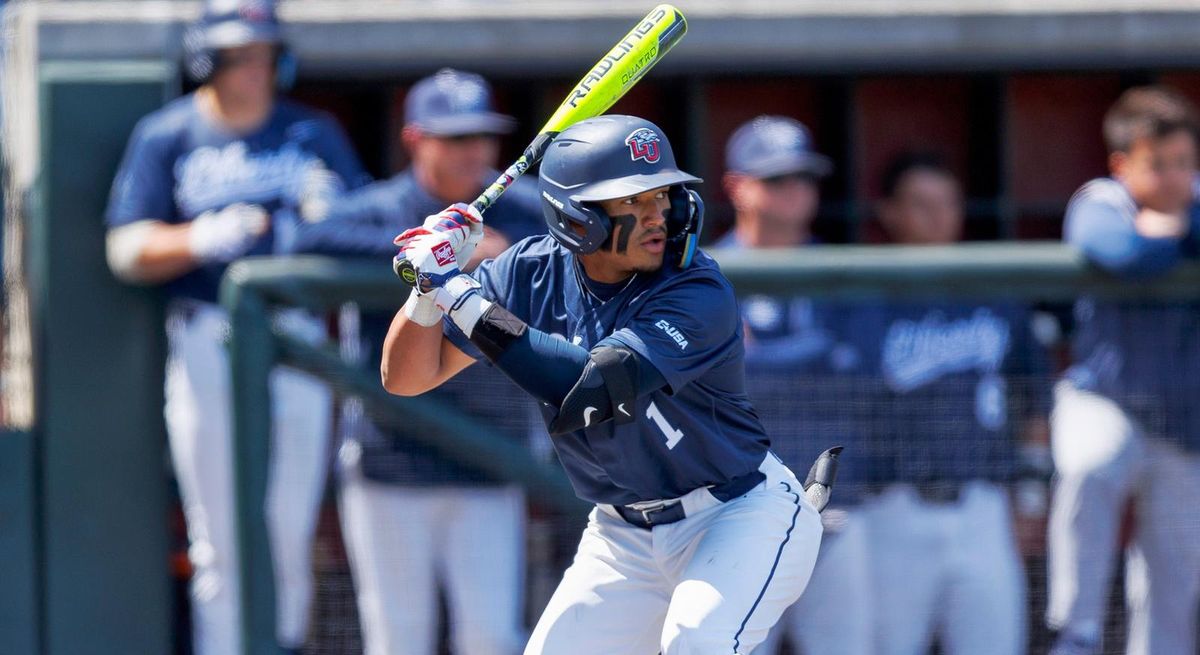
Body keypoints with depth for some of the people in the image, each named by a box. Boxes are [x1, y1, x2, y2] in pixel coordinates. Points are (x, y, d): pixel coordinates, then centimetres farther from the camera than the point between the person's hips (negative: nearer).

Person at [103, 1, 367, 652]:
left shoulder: (315, 135, 13)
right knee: (222, 543, -4)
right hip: (207, 347, -2)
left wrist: (333, 216, -17)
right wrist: (201, 239, -18)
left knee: (290, 538, 1)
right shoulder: (166, 134, 7)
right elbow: (128, 250, 0)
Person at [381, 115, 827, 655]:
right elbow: (405, 377, -3)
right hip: (625, 535, 6)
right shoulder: (534, 275, -6)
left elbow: (593, 385, -37)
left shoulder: (699, 294, -24)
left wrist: (464, 299, -35)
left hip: (741, 513, -6)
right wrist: (432, 287, -23)